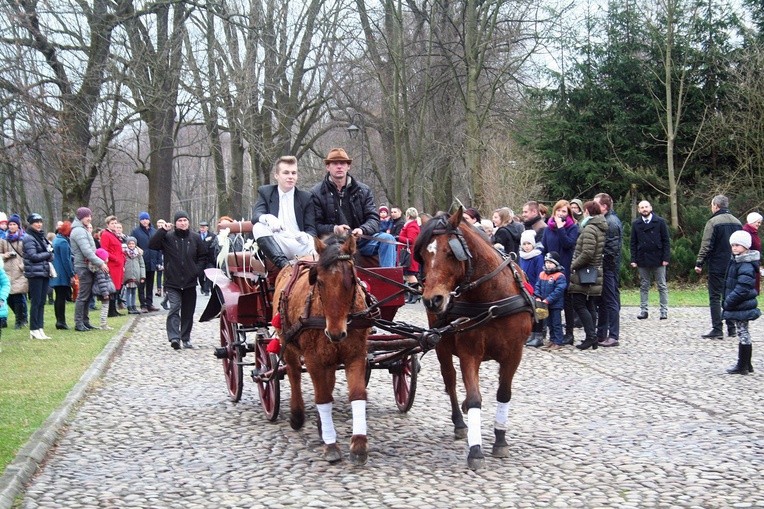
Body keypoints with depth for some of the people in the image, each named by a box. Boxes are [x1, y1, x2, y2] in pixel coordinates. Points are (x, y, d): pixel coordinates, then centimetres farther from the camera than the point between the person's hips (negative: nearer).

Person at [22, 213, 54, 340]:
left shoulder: (41, 236, 17)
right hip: (35, 273, -7)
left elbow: (49, 252, 17)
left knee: (42, 302, 7)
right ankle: (34, 330, -1)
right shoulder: (29, 238, -7)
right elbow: (33, 256, -14)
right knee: (36, 302, -6)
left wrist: (50, 252, -5)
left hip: (44, 272, 8)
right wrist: (48, 254, -4)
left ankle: (40, 329, 10)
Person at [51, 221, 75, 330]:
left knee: (59, 298, 11)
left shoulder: (56, 239, 15)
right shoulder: (63, 242, -15)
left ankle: (59, 321, 15)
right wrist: (71, 275, -13)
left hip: (56, 275, 9)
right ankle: (61, 322, -5)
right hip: (63, 275, -9)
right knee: (62, 298, -6)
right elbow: (66, 260, -17)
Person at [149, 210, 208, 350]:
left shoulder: (195, 238, 5)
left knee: (188, 312, 9)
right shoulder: (168, 237, 0)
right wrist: (162, 230, -17)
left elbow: (203, 256, 12)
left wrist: (197, 270, -3)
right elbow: (152, 245, -12)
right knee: (174, 308, -16)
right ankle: (174, 337, -23)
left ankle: (186, 338, 19)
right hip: (173, 282, -3)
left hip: (190, 282, 3)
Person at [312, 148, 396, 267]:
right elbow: (315, 225, -2)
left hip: (361, 240, 3)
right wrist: (333, 229, -22)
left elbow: (374, 219, 6)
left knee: (387, 239, -20)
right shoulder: (317, 193, 3)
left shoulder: (363, 190, 11)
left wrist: (362, 230, -17)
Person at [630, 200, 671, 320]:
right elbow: (633, 243, 7)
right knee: (644, 286, 6)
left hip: (658, 260, -2)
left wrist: (666, 258, -8)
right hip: (642, 260, 2)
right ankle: (643, 310, 10)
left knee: (662, 286, 2)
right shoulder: (636, 224, 6)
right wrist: (633, 259, -1)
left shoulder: (660, 222, 0)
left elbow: (666, 241, 0)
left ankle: (664, 310, 6)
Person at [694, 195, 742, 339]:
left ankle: (717, 330, -7)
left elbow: (706, 246, -15)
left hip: (717, 267, -6)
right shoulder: (737, 222, 9)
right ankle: (732, 328, 14)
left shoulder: (713, 222, -12)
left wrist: (699, 263, -8)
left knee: (715, 297, -2)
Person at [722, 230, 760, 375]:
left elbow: (743, 288, -25)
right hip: (739, 307, 10)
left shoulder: (746, 266, -20)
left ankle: (742, 366, 3)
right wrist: (728, 301, 14)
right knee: (743, 333, 16)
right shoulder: (736, 261, 11)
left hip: (742, 307, -10)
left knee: (742, 333, -3)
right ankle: (747, 364, 25)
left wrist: (729, 301, -19)